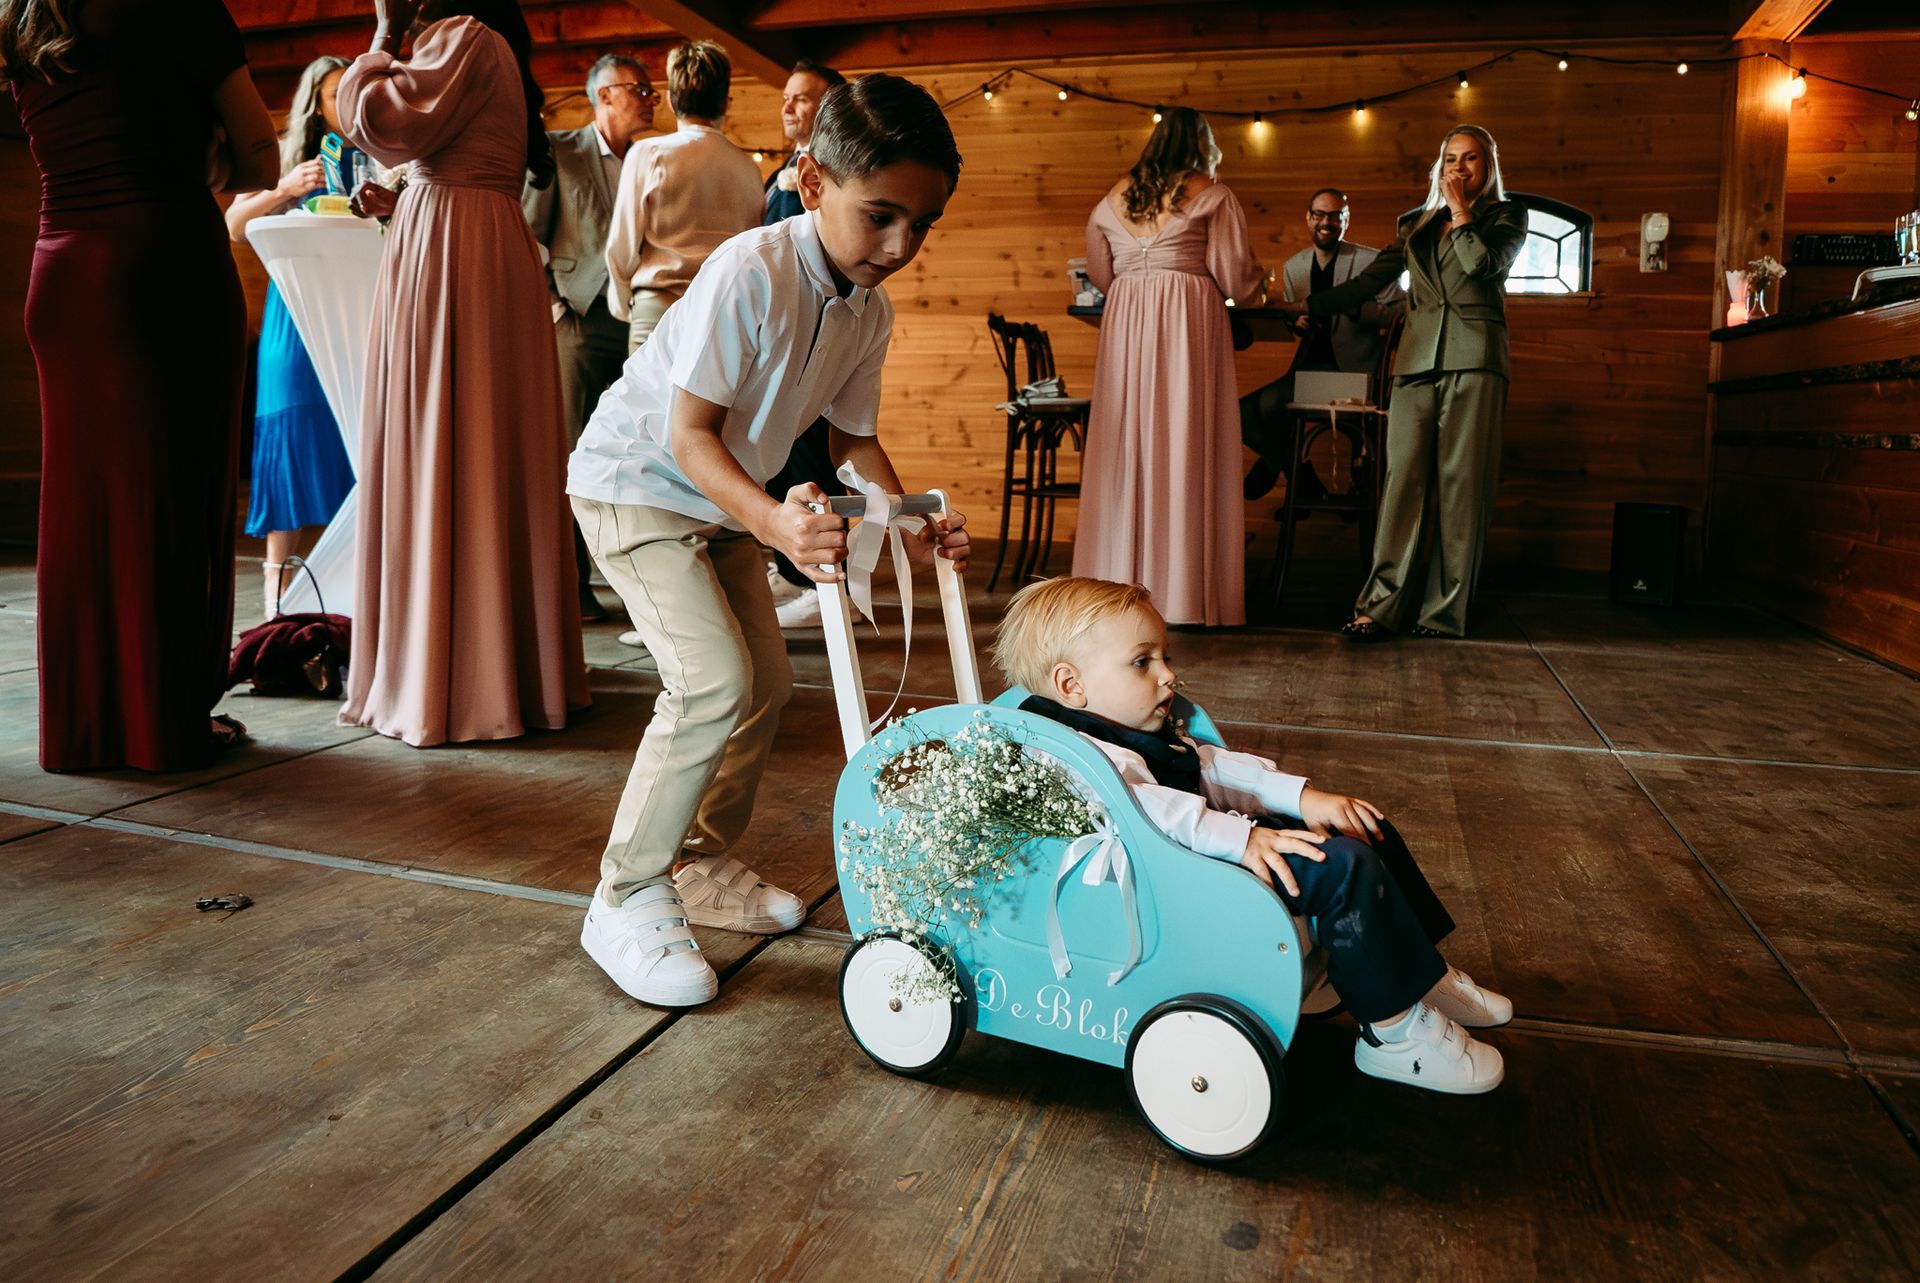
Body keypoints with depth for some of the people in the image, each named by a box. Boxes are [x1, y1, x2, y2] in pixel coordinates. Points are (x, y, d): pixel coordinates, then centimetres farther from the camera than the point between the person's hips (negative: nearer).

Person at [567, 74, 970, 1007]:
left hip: (721, 496, 8)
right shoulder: (750, 273, -28)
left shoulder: (870, 312, -4)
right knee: (713, 680, -21)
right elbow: (690, 434, -29)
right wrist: (774, 523, -46)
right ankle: (626, 902, -7)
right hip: (635, 478, -8)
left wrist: (913, 527, -10)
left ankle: (704, 868, 26)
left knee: (766, 683, 9)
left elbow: (853, 436, 6)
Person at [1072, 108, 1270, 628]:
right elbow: (1234, 276, -2)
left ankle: (1120, 581, 8)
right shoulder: (1212, 195, 2)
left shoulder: (1114, 198, 15)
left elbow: (1099, 275, 20)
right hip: (1188, 320, -4)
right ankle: (1183, 591, -3)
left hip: (1125, 322, 4)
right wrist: (1257, 292, 19)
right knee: (1185, 445, -3)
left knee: (1126, 447, 6)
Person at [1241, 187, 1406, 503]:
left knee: (1270, 402, -24)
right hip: (1308, 366, 7)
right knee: (1245, 412, -6)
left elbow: (1401, 311, -9)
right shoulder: (1292, 266, 11)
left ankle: (1269, 468, 5)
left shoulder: (1372, 260, -6)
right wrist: (1297, 321, -2)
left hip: (1350, 369, -6)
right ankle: (1303, 482, 9)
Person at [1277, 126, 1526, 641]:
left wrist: (1460, 210, 1)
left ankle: (1444, 612, -4)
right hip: (1418, 356, 3)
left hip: (1473, 356, -3)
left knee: (1460, 482, -6)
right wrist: (1306, 306, 21)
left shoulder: (1506, 215, 12)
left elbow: (1484, 265, -8)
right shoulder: (1418, 224, 22)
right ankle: (1382, 605, -12)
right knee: (1404, 476, -7)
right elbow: (1369, 281, 24)